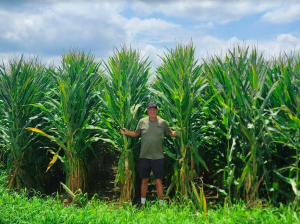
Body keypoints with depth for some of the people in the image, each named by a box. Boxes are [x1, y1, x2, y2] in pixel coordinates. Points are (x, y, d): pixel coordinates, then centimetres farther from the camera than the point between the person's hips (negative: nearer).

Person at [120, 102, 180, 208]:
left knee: (158, 181, 1)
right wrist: (127, 132, -1)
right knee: (144, 180, 11)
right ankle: (142, 202, 26)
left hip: (158, 157, -1)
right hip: (144, 156, 1)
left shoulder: (162, 122, 2)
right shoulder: (142, 122, 3)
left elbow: (171, 133, 13)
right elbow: (136, 133, 15)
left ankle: (161, 204, 11)